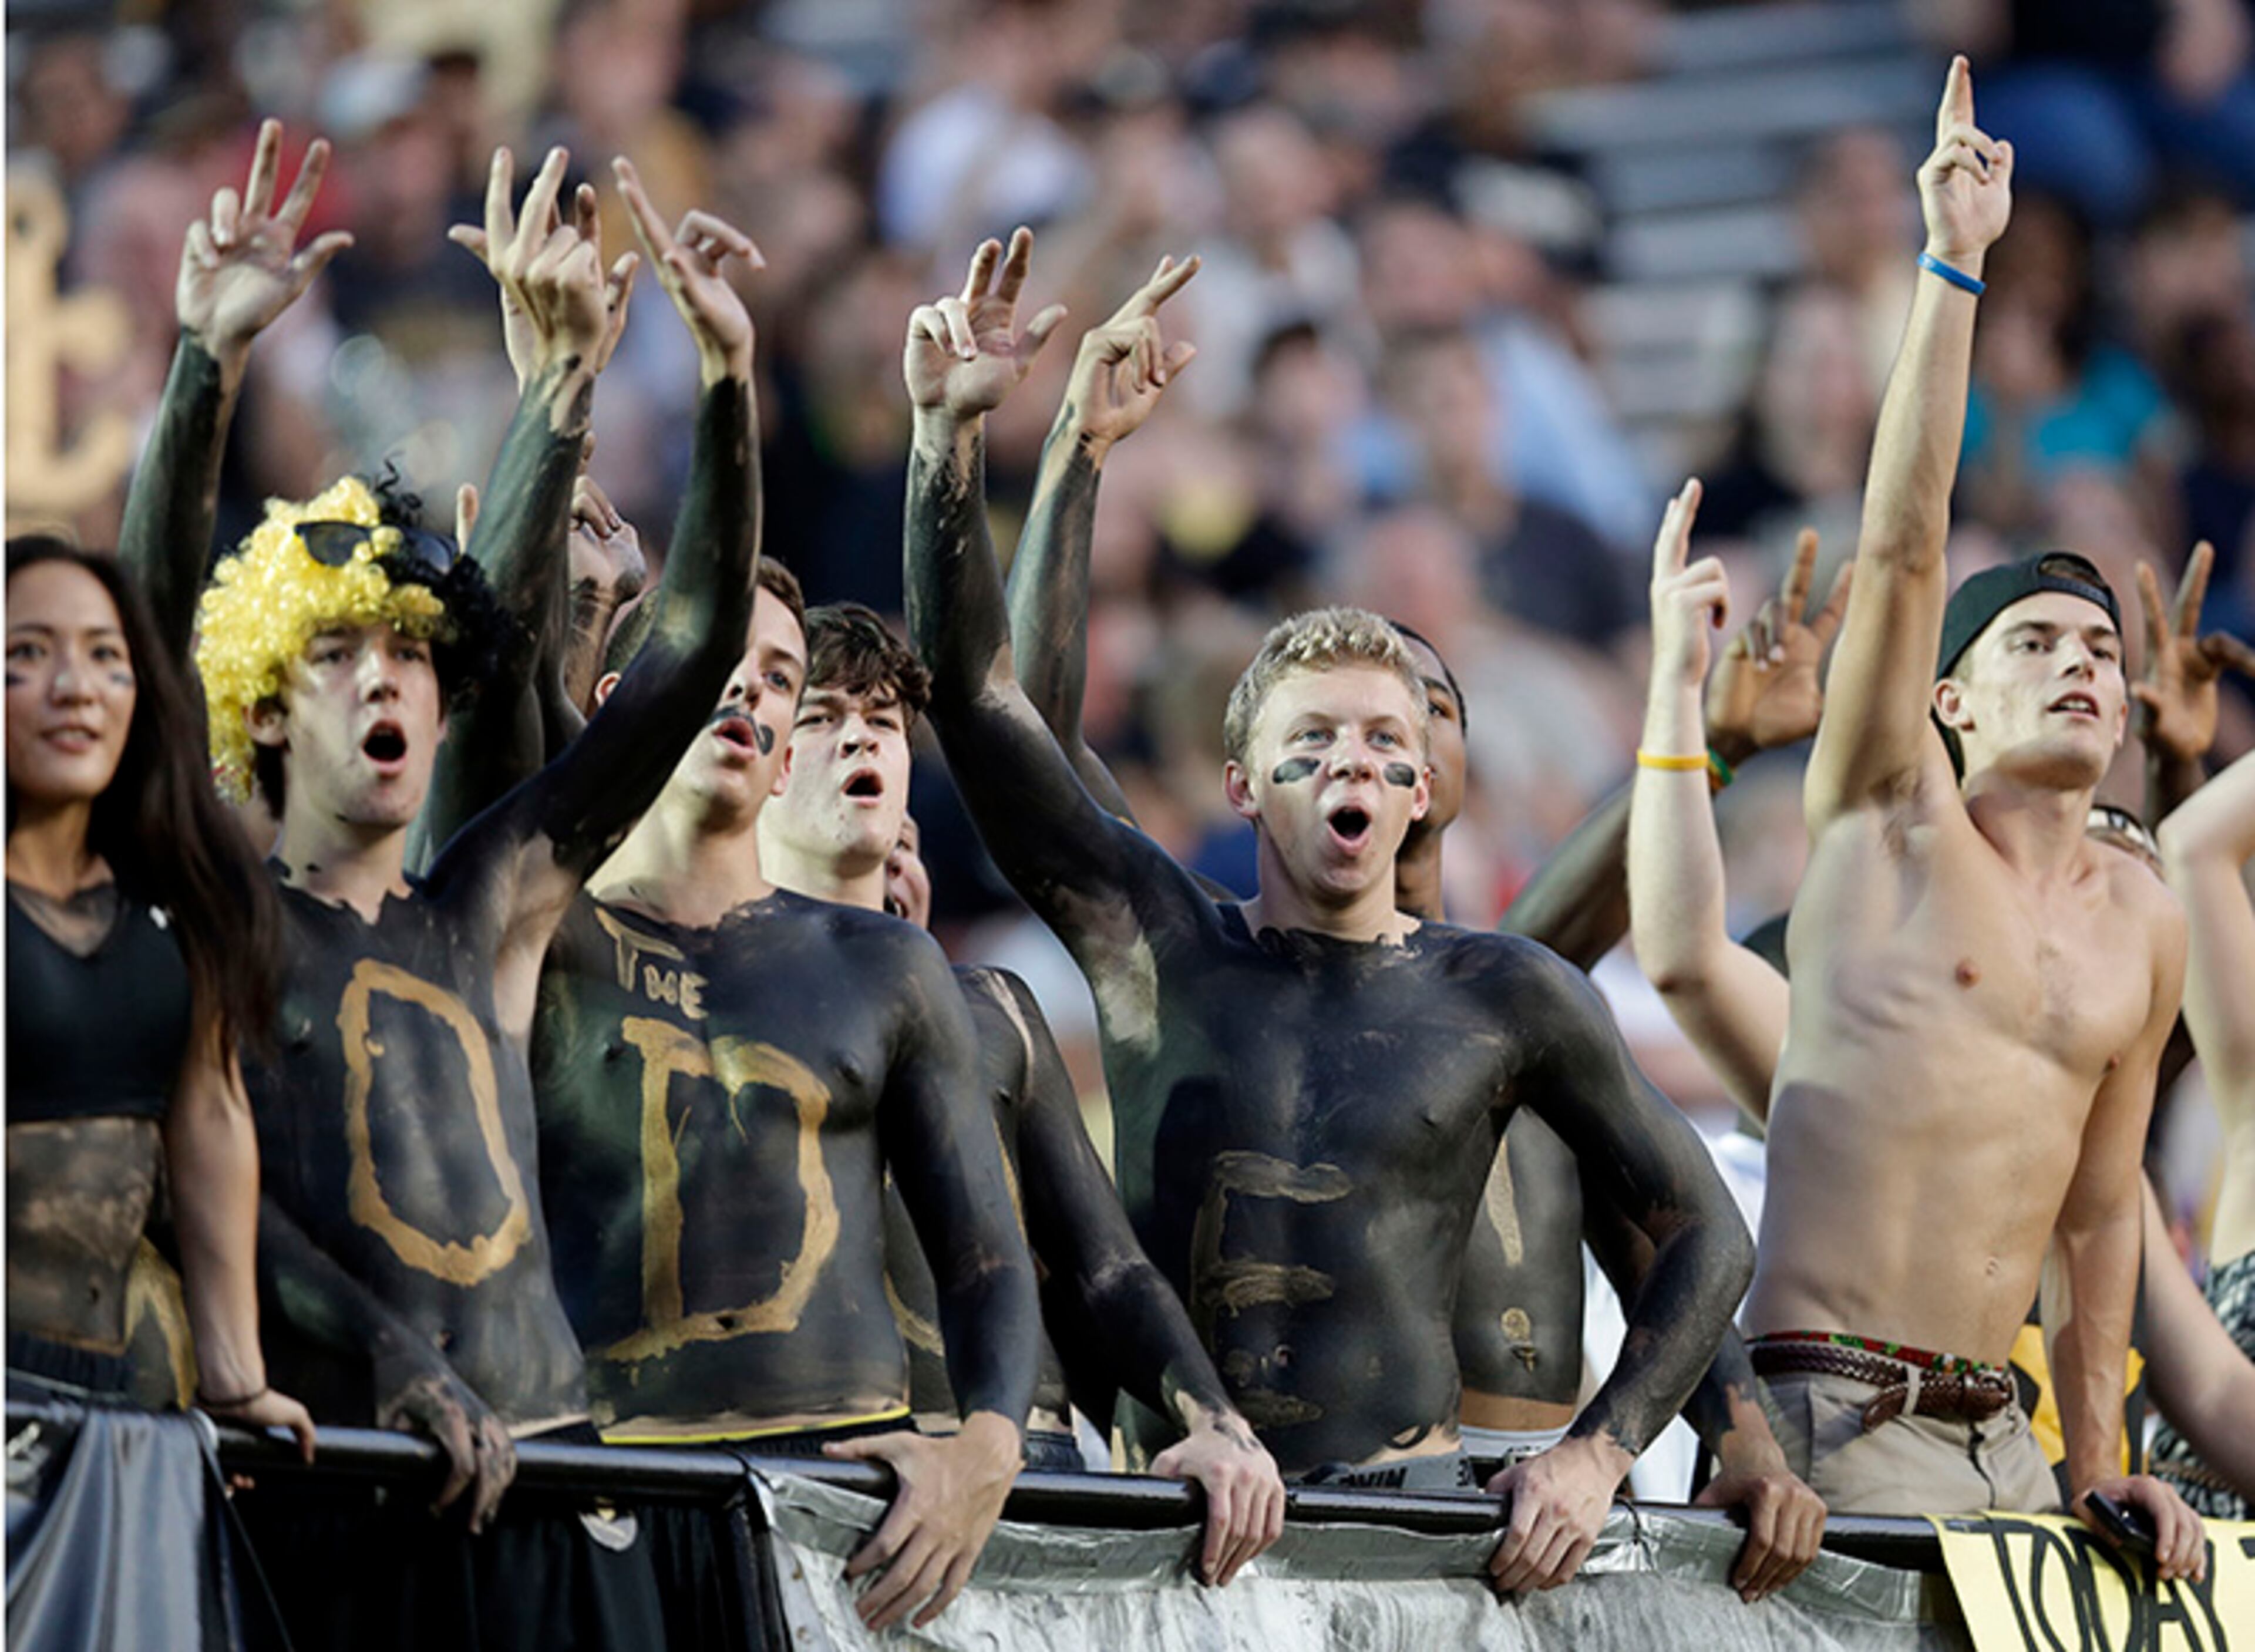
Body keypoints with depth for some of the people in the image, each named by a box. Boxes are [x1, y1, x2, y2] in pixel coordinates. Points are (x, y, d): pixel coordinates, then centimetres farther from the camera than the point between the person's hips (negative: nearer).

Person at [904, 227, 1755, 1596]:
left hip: (1408, 1508, -1)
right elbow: (973, 689, 3)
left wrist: (1597, 1455, 3)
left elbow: (1705, 1234, 15)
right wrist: (952, 433, -7)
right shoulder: (1159, 945, 10)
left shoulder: (1505, 996, 9)